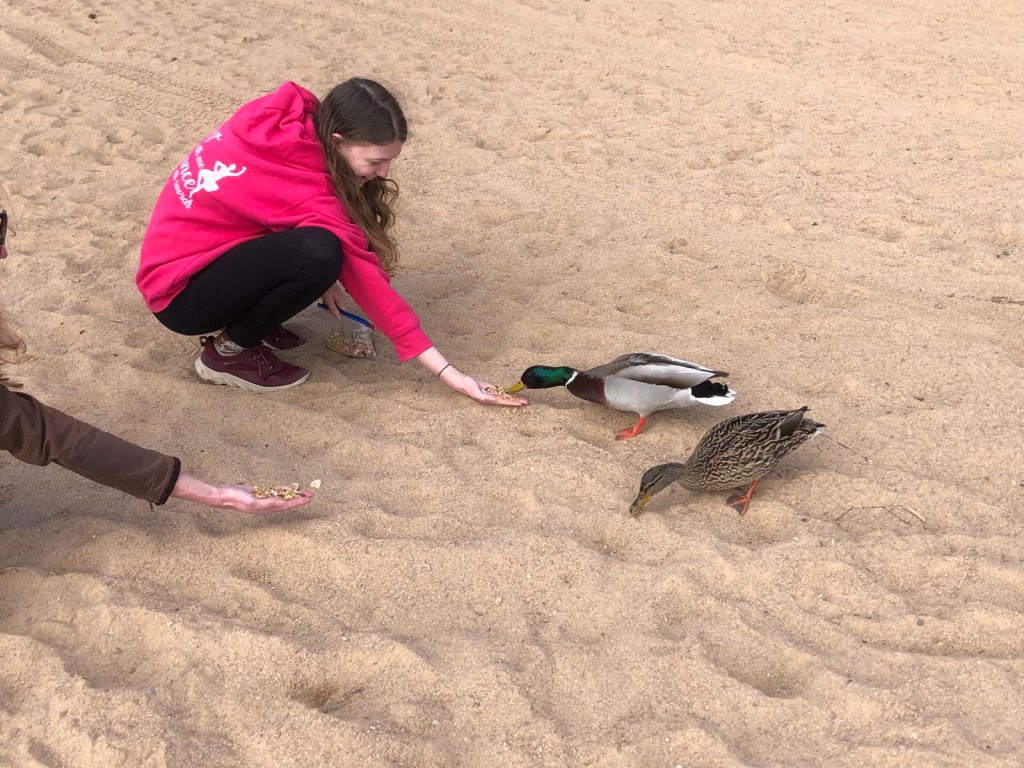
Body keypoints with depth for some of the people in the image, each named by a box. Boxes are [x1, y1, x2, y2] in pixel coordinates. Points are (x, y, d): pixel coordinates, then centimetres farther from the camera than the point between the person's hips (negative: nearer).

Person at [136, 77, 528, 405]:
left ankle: (247, 319, 7)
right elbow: (366, 280, -25)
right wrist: (447, 371, -20)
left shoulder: (296, 122, -9)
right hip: (180, 293, -8)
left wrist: (319, 278, -8)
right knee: (319, 253, -31)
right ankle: (228, 350, -8)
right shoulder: (303, 188, -29)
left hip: (195, 248, 8)